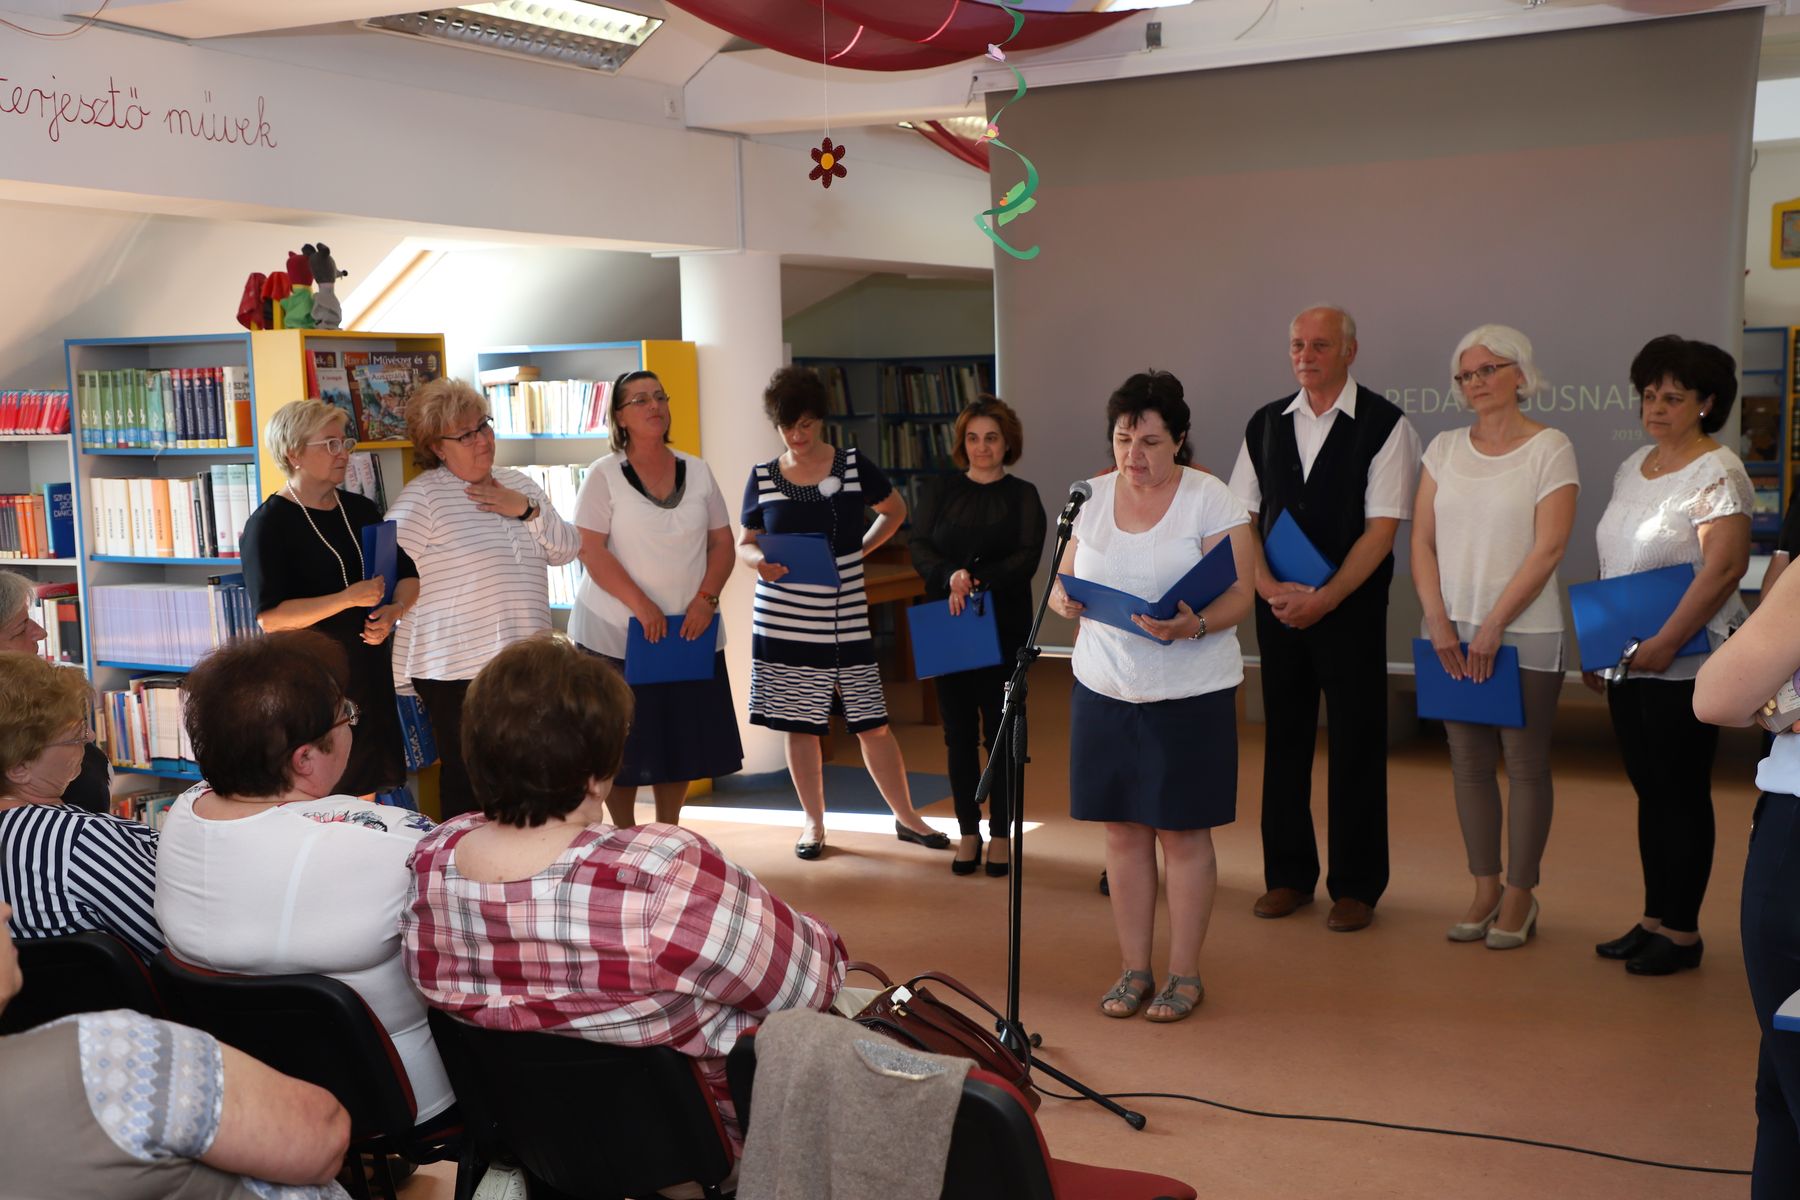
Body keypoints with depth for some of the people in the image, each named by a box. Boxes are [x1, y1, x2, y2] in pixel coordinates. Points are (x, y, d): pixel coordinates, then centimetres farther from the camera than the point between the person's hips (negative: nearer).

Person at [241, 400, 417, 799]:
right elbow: (270, 617, -18)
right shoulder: (268, 525, -9)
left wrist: (393, 610, -5)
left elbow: (408, 576, 17)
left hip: (370, 674, 6)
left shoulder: (361, 510, 11)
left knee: (367, 794, 10)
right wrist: (351, 597, -23)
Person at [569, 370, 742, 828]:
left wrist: (706, 597, -9)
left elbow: (722, 542, 8)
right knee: (623, 748, 0)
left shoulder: (697, 472, 9)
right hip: (616, 632, -4)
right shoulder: (604, 476, -3)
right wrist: (641, 605, -19)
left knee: (682, 740, 8)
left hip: (689, 631, 4)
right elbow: (591, 550, -11)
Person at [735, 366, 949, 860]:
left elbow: (895, 510, 15)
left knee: (872, 723, 1)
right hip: (784, 623, 1)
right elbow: (745, 543, 8)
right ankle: (814, 823, 21)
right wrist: (760, 560, -15)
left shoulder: (853, 466, 1)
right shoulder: (762, 477, 3)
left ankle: (907, 818, 16)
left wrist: (862, 549, 2)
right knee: (801, 726, 6)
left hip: (845, 620, -1)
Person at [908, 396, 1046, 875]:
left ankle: (1001, 834, 13)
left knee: (1000, 732, 2)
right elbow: (918, 547, -1)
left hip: (1003, 626, -2)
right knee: (958, 732, 6)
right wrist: (951, 577, -20)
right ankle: (968, 832, 16)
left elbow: (1027, 558, -8)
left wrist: (977, 581, -22)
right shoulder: (941, 490, 9)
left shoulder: (1022, 495, 4)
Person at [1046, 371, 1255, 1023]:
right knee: (1122, 829, 8)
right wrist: (1065, 599, -12)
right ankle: (1135, 968, 20)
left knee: (1183, 833, 3)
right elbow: (1063, 583, 12)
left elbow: (1239, 596, -9)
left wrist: (1194, 625, -28)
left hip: (1190, 692, -4)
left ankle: (1184, 973, 16)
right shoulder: (1091, 498, 7)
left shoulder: (1211, 500, -5)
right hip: (1104, 688, 4)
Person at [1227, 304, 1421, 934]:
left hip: (1351, 606, -4)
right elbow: (1243, 518, 7)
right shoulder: (1266, 424, 7)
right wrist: (1269, 586, -9)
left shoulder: (1384, 425, -6)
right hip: (1277, 603, 4)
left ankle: (1355, 886, 15)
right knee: (1284, 739, 11)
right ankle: (1288, 874, 24)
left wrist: (1323, 598, -18)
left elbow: (1381, 528, -11)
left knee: (1355, 746, 2)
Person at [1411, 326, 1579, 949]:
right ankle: (1485, 889, 19)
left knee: (1526, 765, 2)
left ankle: (1520, 896, 13)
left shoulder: (1551, 448, -3)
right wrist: (1439, 622, -6)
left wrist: (1493, 626, -14)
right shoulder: (1445, 448, 9)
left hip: (1523, 633, -4)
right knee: (1469, 762, 8)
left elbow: (1547, 549, -10)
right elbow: (1422, 541, 6)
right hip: (1452, 633, 4)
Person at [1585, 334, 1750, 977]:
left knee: (1682, 795, 0)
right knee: (1650, 793, 13)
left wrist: (1666, 644, -24)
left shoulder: (1716, 473, -12)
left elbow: (1725, 567, -22)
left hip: (1683, 665, -8)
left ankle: (1682, 932, 10)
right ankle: (1653, 921, 22)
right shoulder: (1633, 467, 13)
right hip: (1627, 661, 8)